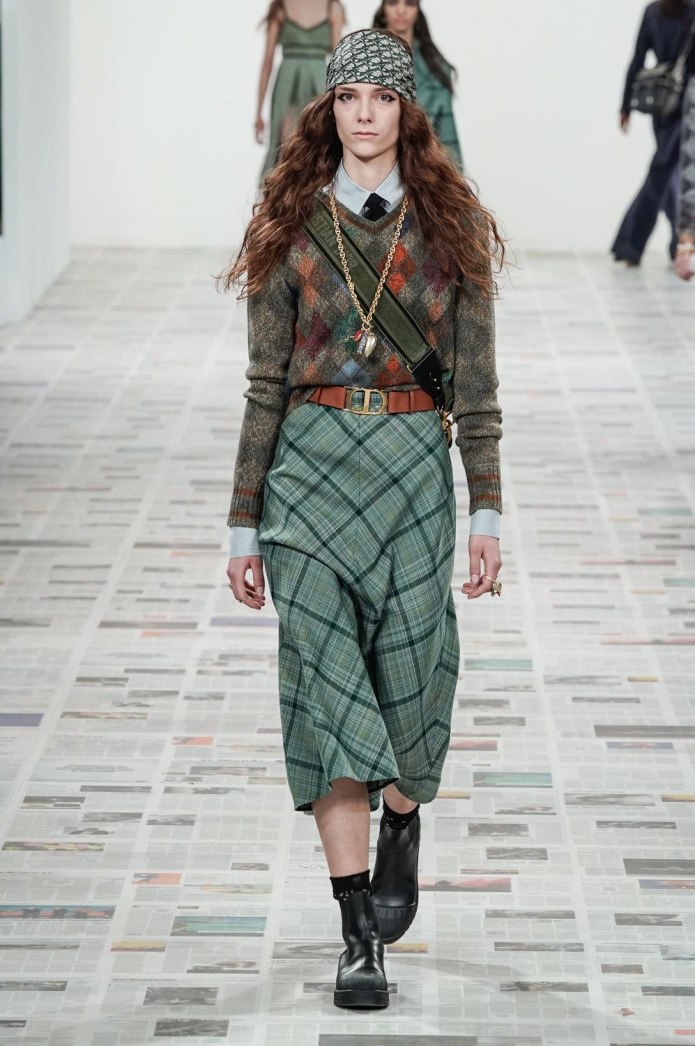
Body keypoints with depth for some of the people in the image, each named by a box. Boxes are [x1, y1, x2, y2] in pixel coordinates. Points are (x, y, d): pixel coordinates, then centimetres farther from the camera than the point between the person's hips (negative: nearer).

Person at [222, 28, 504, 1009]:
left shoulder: (450, 225, 4)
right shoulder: (292, 226, 5)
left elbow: (476, 380, 4)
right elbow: (267, 383, 6)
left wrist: (488, 508, -3)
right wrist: (244, 522, 5)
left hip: (415, 460, 0)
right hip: (309, 459, 0)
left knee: (411, 665, 0)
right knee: (328, 676, -6)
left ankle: (402, 822, 35)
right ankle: (359, 931, -3)